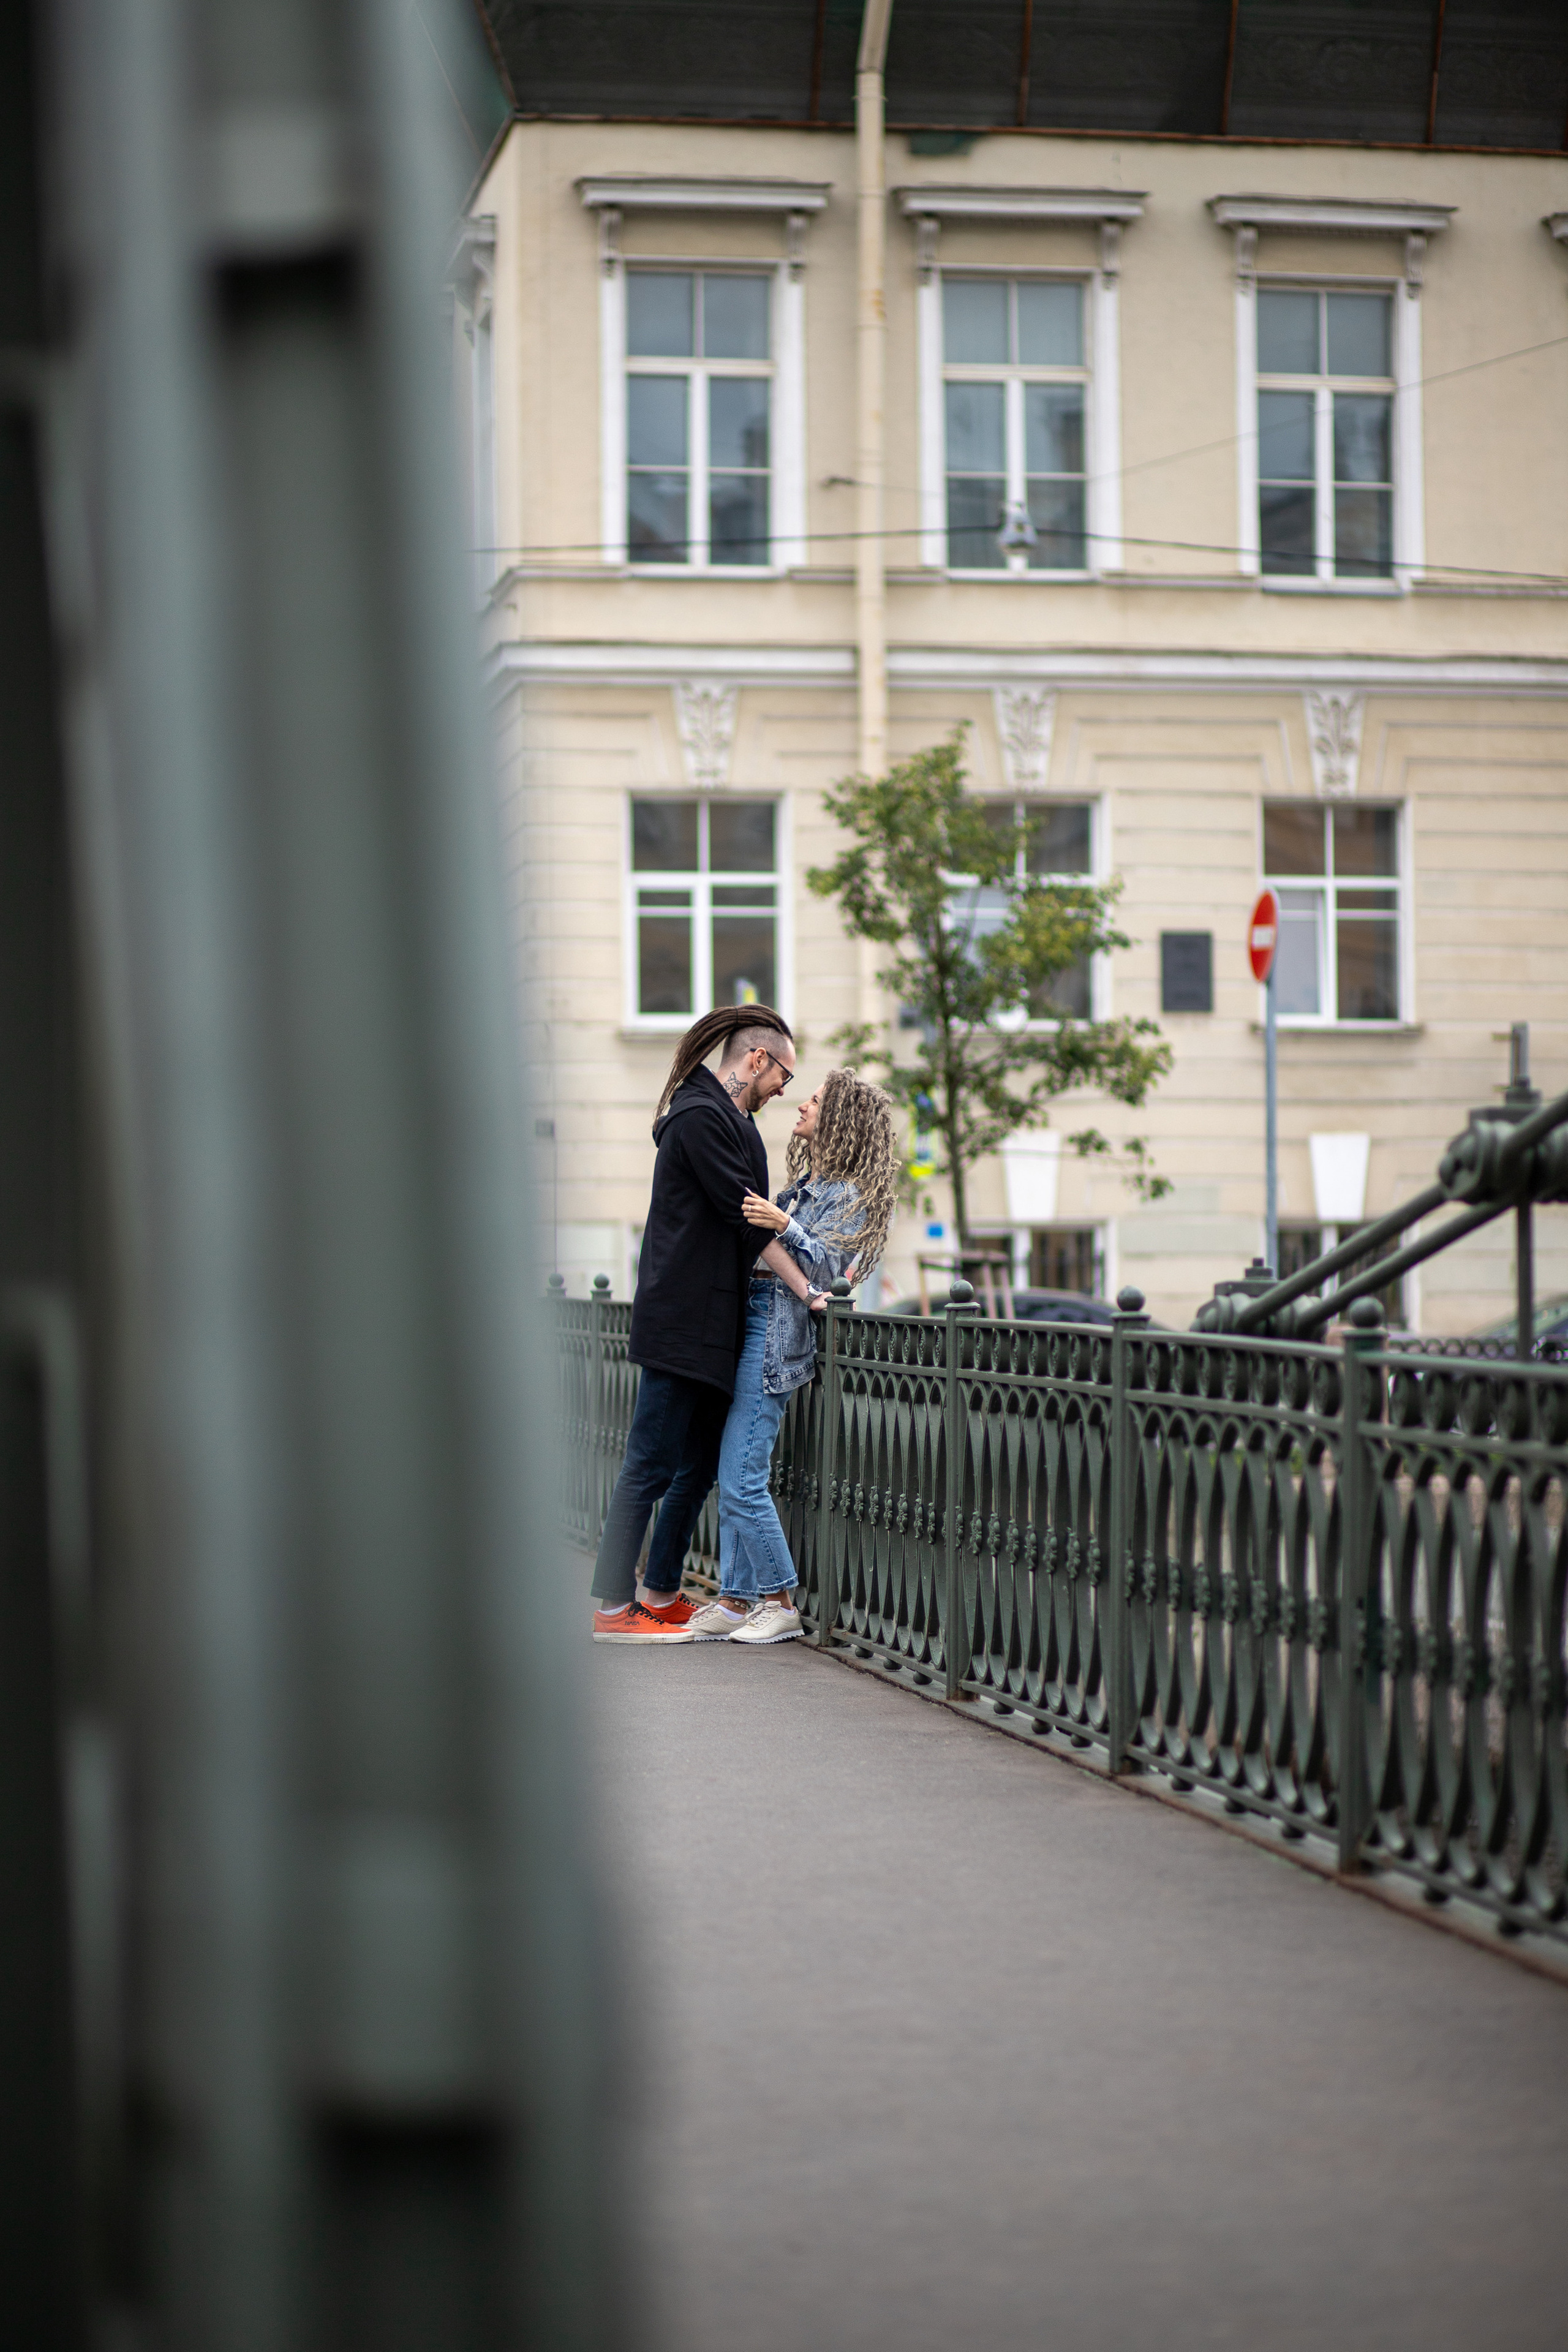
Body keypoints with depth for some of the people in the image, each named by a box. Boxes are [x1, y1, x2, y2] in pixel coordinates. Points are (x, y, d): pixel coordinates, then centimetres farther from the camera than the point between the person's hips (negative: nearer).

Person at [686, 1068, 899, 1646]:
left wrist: (785, 1226, -30)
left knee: (741, 1480, -11)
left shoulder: (849, 1195, -6)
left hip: (775, 1333, -9)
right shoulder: (807, 1182, 19)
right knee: (732, 1479, 7)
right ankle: (734, 1603, 10)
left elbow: (825, 1265, -18)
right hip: (750, 1321, 9)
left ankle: (781, 1604, -2)